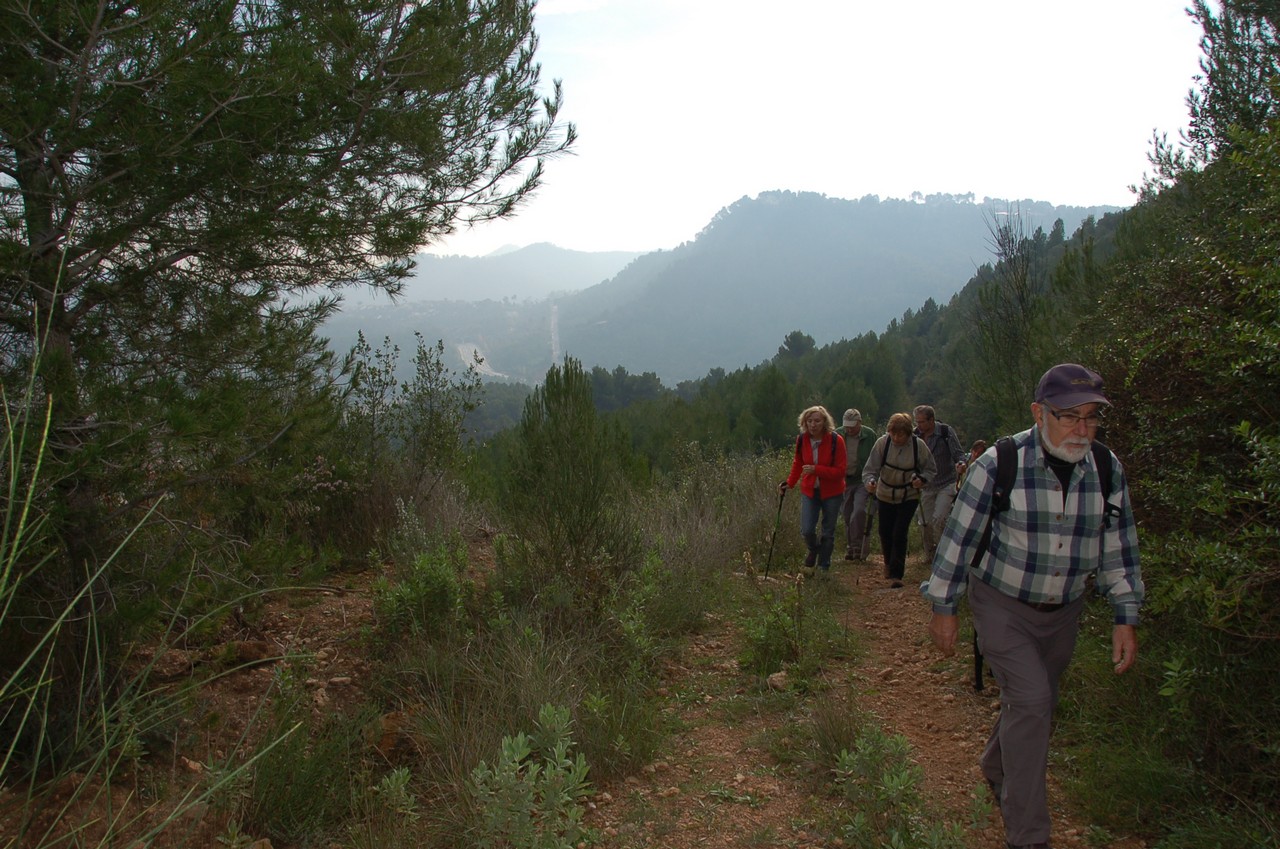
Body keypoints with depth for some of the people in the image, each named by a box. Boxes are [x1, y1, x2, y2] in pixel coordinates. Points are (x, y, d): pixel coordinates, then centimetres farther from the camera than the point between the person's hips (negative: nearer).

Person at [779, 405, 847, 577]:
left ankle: (824, 567, 29)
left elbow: (840, 471, -17)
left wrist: (816, 469, -27)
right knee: (807, 530, -6)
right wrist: (789, 483, 1)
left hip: (831, 493, -2)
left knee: (828, 532, 9)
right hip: (809, 491, 2)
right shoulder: (802, 440, -7)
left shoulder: (836, 440, -18)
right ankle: (813, 550, 29)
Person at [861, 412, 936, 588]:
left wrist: (922, 479, -23)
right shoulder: (882, 443, -17)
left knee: (900, 533, -11)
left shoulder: (918, 445, -16)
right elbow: (871, 468, -17)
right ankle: (889, 563, 40)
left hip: (909, 497, -2)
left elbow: (931, 469, -2)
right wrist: (870, 481, -38)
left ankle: (896, 574, -2)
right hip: (885, 495, 2)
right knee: (885, 532, 10)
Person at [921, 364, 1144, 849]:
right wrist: (943, 608, -9)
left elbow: (1118, 549, 3)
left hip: (1062, 611, 5)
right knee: (1030, 700, -16)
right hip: (1002, 604, -5)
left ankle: (996, 771, 47)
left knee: (1035, 704, 17)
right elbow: (960, 536, -13)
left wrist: (1126, 618, -1)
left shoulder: (1107, 470, -7)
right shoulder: (999, 464, -20)